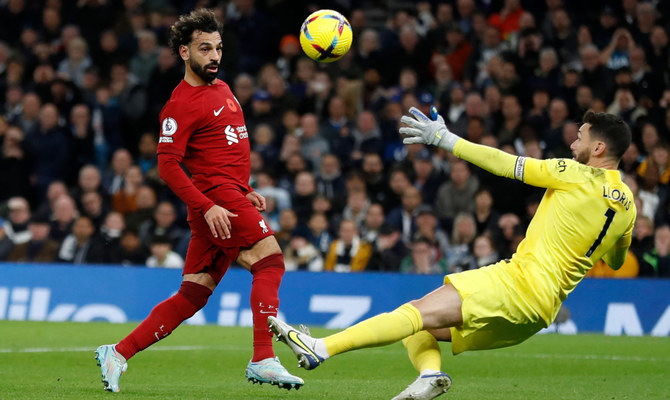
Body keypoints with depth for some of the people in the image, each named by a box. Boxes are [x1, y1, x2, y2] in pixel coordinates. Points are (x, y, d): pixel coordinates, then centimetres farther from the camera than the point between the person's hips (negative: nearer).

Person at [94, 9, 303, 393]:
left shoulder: (222, 88, 20)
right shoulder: (182, 104, -9)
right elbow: (167, 165, -14)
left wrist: (246, 190, 21)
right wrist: (208, 206, -21)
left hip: (231, 196, 9)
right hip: (215, 198, -9)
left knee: (192, 296, 6)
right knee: (270, 260, -16)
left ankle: (119, 353, 9)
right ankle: (264, 360, -19)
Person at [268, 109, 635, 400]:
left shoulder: (579, 176, -7)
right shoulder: (626, 204, 13)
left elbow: (505, 164, -6)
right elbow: (615, 260, 32)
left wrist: (445, 138, 0)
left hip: (520, 281, -8)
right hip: (544, 309, 8)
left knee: (418, 313, -19)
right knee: (415, 320, 11)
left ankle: (319, 349, -30)